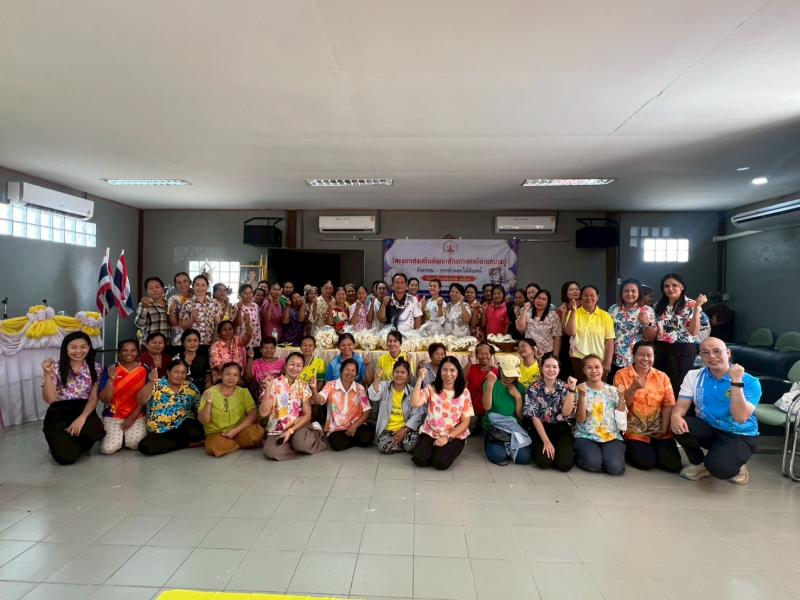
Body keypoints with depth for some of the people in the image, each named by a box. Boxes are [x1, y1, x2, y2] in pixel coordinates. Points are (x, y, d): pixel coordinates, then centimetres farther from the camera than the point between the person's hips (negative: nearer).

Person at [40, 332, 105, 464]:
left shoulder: (96, 368, 2)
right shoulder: (55, 368, -3)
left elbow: (94, 398, -2)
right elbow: (49, 399, -10)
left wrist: (82, 418, -19)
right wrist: (47, 373, -20)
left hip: (84, 411, 2)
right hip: (59, 415, -1)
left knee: (94, 431, -34)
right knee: (66, 456, -23)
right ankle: (60, 443, 16)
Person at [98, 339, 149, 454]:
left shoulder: (145, 371, -1)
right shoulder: (110, 370, -2)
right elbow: (104, 399, -7)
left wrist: (132, 417, -9)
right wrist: (111, 380, -22)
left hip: (138, 415, 0)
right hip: (113, 416, 0)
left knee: (134, 443, -22)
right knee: (108, 448, -19)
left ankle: (127, 436, 14)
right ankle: (120, 435, 15)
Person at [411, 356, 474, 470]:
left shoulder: (464, 392, -4)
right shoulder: (431, 389, -3)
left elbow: (465, 422, -3)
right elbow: (415, 403, -20)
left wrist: (447, 437, -15)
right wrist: (420, 379, -23)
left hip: (454, 436, -1)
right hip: (430, 433, 1)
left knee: (440, 462, -24)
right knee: (419, 459, -20)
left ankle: (446, 451, 10)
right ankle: (434, 450, 12)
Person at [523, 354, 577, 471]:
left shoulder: (565, 387, -2)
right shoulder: (534, 388, -6)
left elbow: (566, 412, -16)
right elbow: (534, 416, -9)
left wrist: (572, 389, -23)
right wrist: (546, 441, -16)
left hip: (562, 429, 1)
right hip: (541, 428, -1)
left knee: (564, 464, -20)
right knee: (543, 462, -23)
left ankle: (567, 449, 14)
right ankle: (539, 448, 11)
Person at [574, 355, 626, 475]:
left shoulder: (613, 390, 7)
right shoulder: (579, 390, -1)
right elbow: (580, 419, -9)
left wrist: (622, 398, -8)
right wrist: (582, 396, -21)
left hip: (611, 436, 2)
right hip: (586, 436, -2)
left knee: (615, 467, -23)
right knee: (593, 464, -29)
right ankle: (580, 455, 4)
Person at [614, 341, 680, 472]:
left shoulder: (662, 377, 6)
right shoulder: (621, 375, -3)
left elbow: (668, 405, 0)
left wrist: (664, 430, -10)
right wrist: (634, 388, -23)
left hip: (659, 430, 3)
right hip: (634, 431, -3)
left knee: (673, 464, -12)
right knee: (646, 462, -21)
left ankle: (653, 449, 18)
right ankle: (629, 450, 11)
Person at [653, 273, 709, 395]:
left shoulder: (691, 305, -4)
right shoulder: (658, 306, 9)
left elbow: (694, 332, -16)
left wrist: (697, 307, -21)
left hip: (682, 350, -4)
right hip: (660, 350, 4)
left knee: (678, 385, 0)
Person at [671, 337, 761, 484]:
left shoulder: (749, 381, -14)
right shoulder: (694, 376, -3)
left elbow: (740, 417, -26)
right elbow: (682, 405, -8)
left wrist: (736, 382, -32)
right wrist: (675, 416, -33)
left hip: (739, 436, -4)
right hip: (708, 429, 4)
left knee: (718, 467, -32)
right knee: (680, 425, -28)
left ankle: (735, 467, 8)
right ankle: (699, 463, 2)